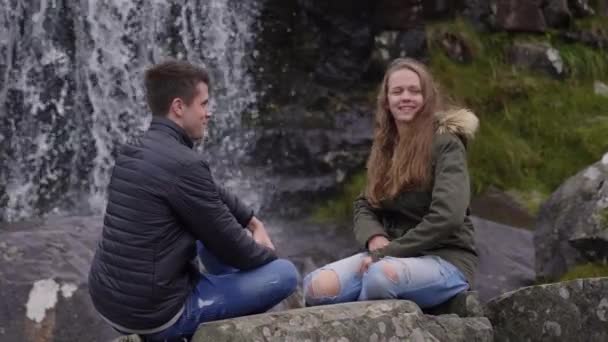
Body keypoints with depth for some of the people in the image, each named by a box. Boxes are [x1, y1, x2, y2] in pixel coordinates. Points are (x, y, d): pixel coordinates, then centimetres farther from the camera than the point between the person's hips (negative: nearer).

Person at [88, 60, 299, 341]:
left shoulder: (133, 152, 7)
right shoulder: (185, 164, -21)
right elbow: (234, 251, -11)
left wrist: (254, 223, 20)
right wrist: (265, 253, 9)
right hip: (152, 311, -9)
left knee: (212, 228, 28)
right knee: (285, 273, 1)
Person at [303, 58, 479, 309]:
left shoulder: (446, 144, -8)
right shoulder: (384, 147, 13)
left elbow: (447, 217, -20)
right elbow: (364, 205, 12)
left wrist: (389, 251, -19)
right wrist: (375, 239, -11)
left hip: (445, 259, -5)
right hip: (391, 254, 5)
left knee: (383, 275, -38)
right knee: (317, 286, -22)